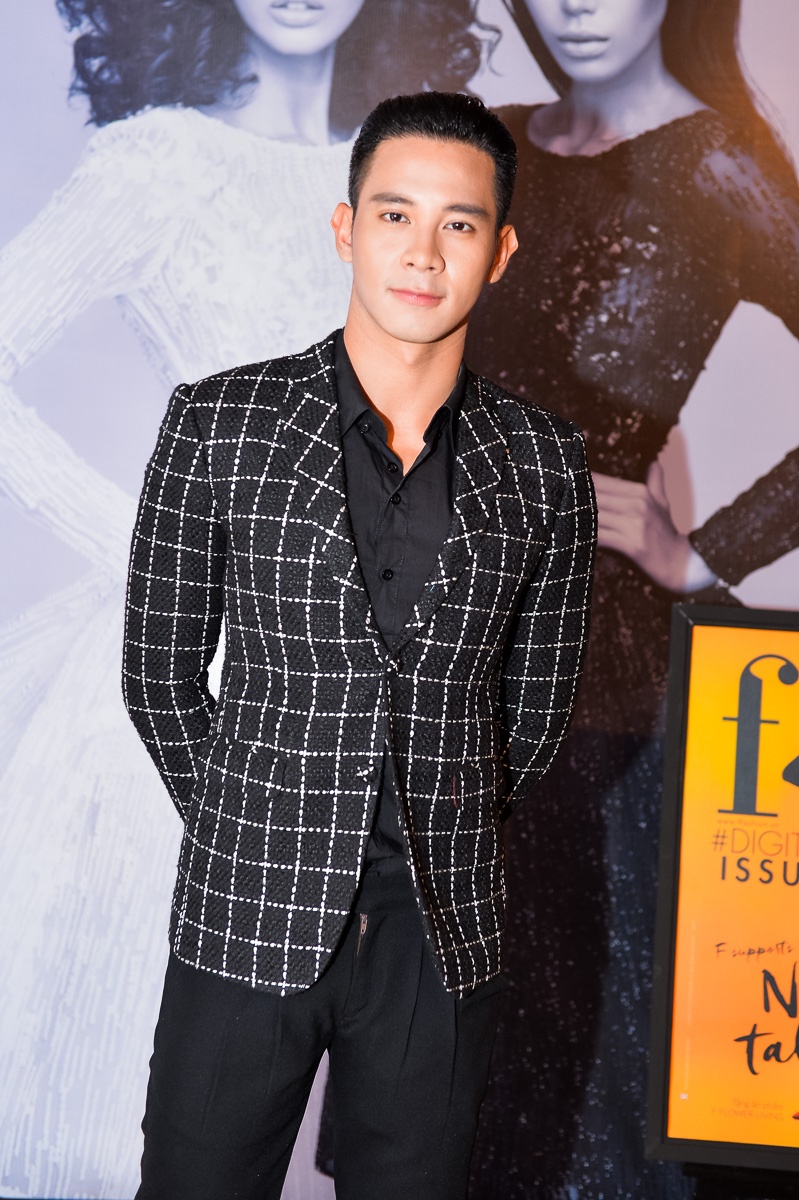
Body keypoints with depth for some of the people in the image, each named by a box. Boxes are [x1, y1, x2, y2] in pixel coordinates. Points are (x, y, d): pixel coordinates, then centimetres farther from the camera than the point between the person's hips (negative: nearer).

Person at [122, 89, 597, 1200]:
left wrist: (446, 842, 11)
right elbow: (160, 671, 2)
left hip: (444, 936, 2)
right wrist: (252, 834, 6)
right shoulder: (220, 423, -4)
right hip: (248, 918, -1)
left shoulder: (543, 462, 1)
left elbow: (538, 702, 10)